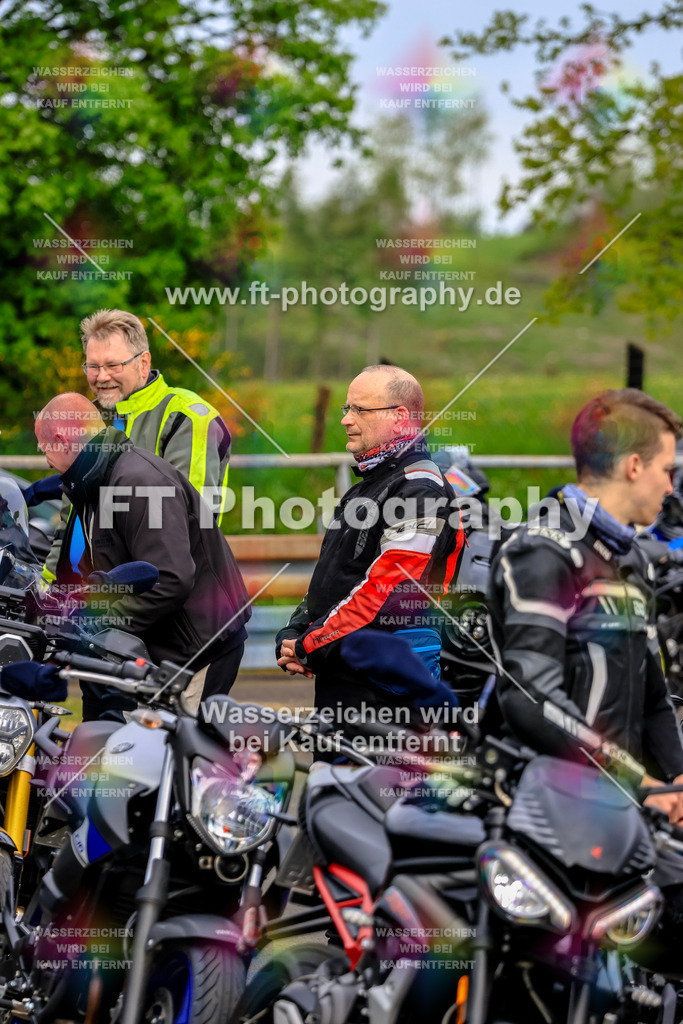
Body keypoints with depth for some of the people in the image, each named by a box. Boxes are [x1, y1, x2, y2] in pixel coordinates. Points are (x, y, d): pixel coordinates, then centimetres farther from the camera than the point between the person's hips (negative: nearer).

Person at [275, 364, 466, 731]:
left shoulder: (421, 491, -13)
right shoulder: (366, 486, 21)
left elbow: (386, 590, -21)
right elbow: (329, 577, 23)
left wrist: (310, 646, -15)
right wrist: (292, 635, 6)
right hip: (336, 679, 10)